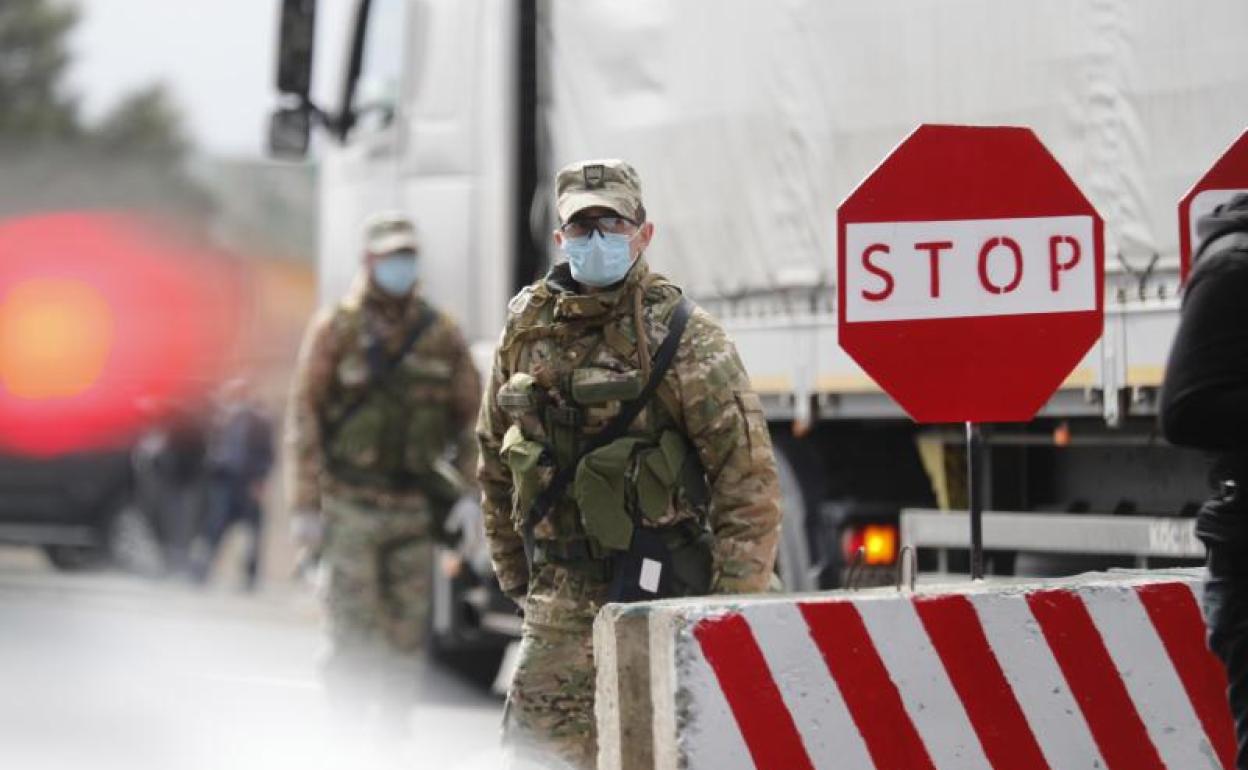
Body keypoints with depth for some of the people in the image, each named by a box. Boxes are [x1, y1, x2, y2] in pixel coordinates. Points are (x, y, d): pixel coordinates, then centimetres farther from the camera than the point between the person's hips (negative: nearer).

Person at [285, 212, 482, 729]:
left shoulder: (441, 335, 8)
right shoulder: (336, 331, -1)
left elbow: (473, 415, 12)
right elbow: (304, 418, -3)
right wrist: (305, 507, -8)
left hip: (414, 509, 3)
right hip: (352, 508, -3)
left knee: (406, 642, 5)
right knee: (355, 639, -5)